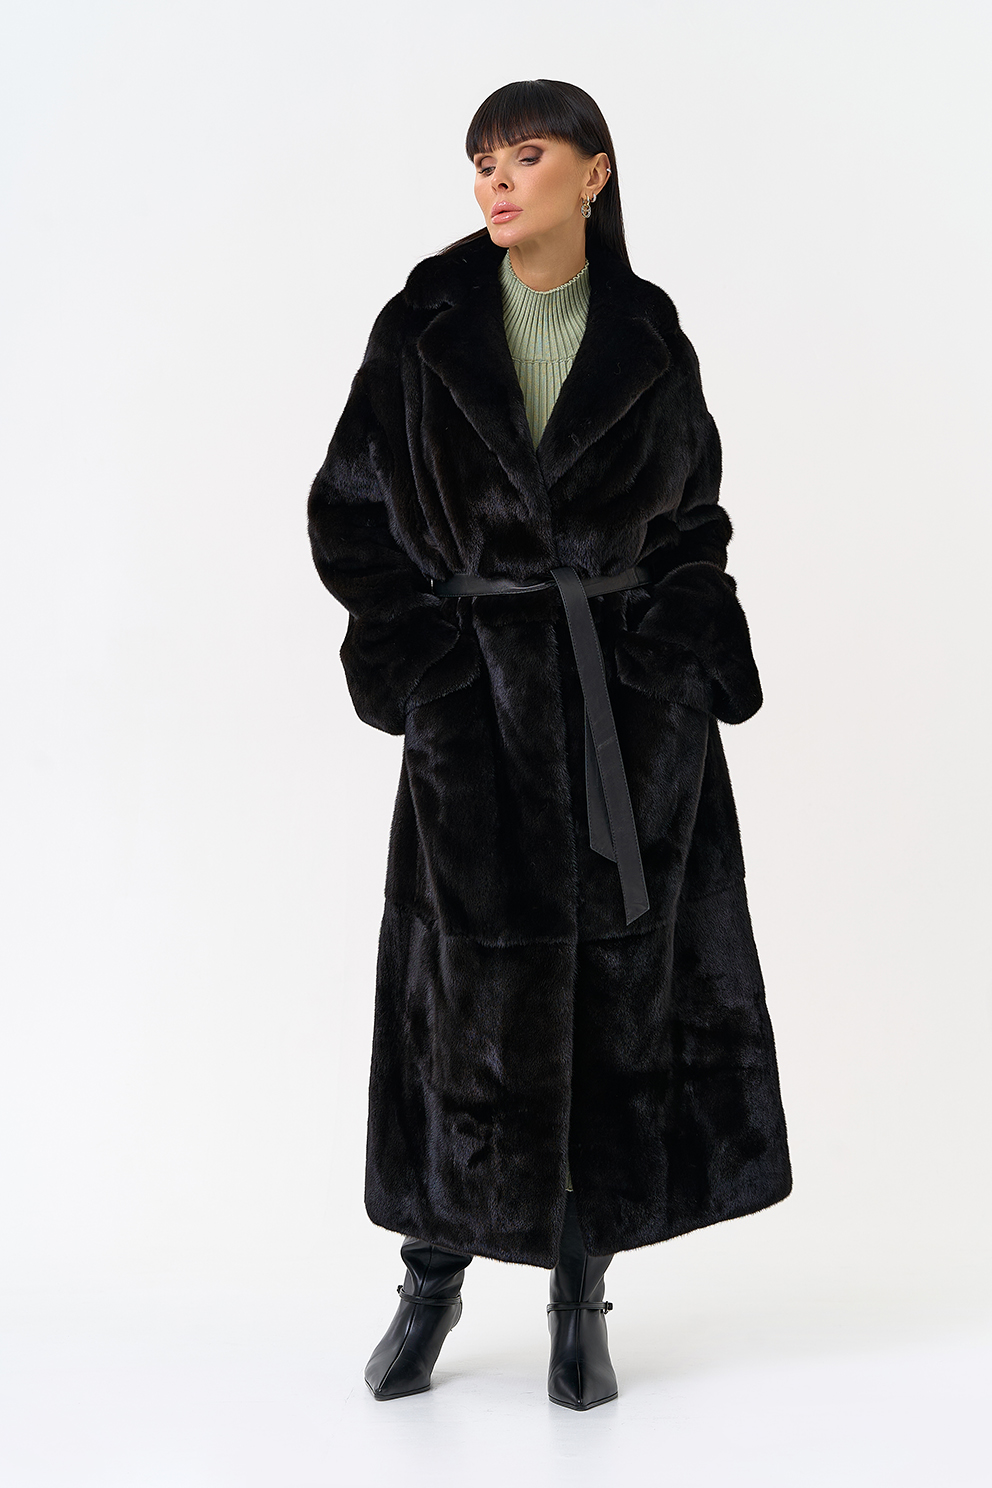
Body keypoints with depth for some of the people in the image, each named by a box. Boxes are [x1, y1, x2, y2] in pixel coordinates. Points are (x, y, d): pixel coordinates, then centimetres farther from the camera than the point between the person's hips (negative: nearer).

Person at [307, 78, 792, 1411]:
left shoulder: (651, 342, 6)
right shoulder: (425, 327, 3)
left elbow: (692, 520, 14)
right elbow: (349, 507, 5)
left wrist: (693, 660, -1)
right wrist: (415, 662, -5)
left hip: (634, 694, 1)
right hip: (478, 691, -1)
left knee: (626, 983, 2)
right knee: (478, 985, -2)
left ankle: (581, 1294, 16)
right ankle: (433, 1274, 19)